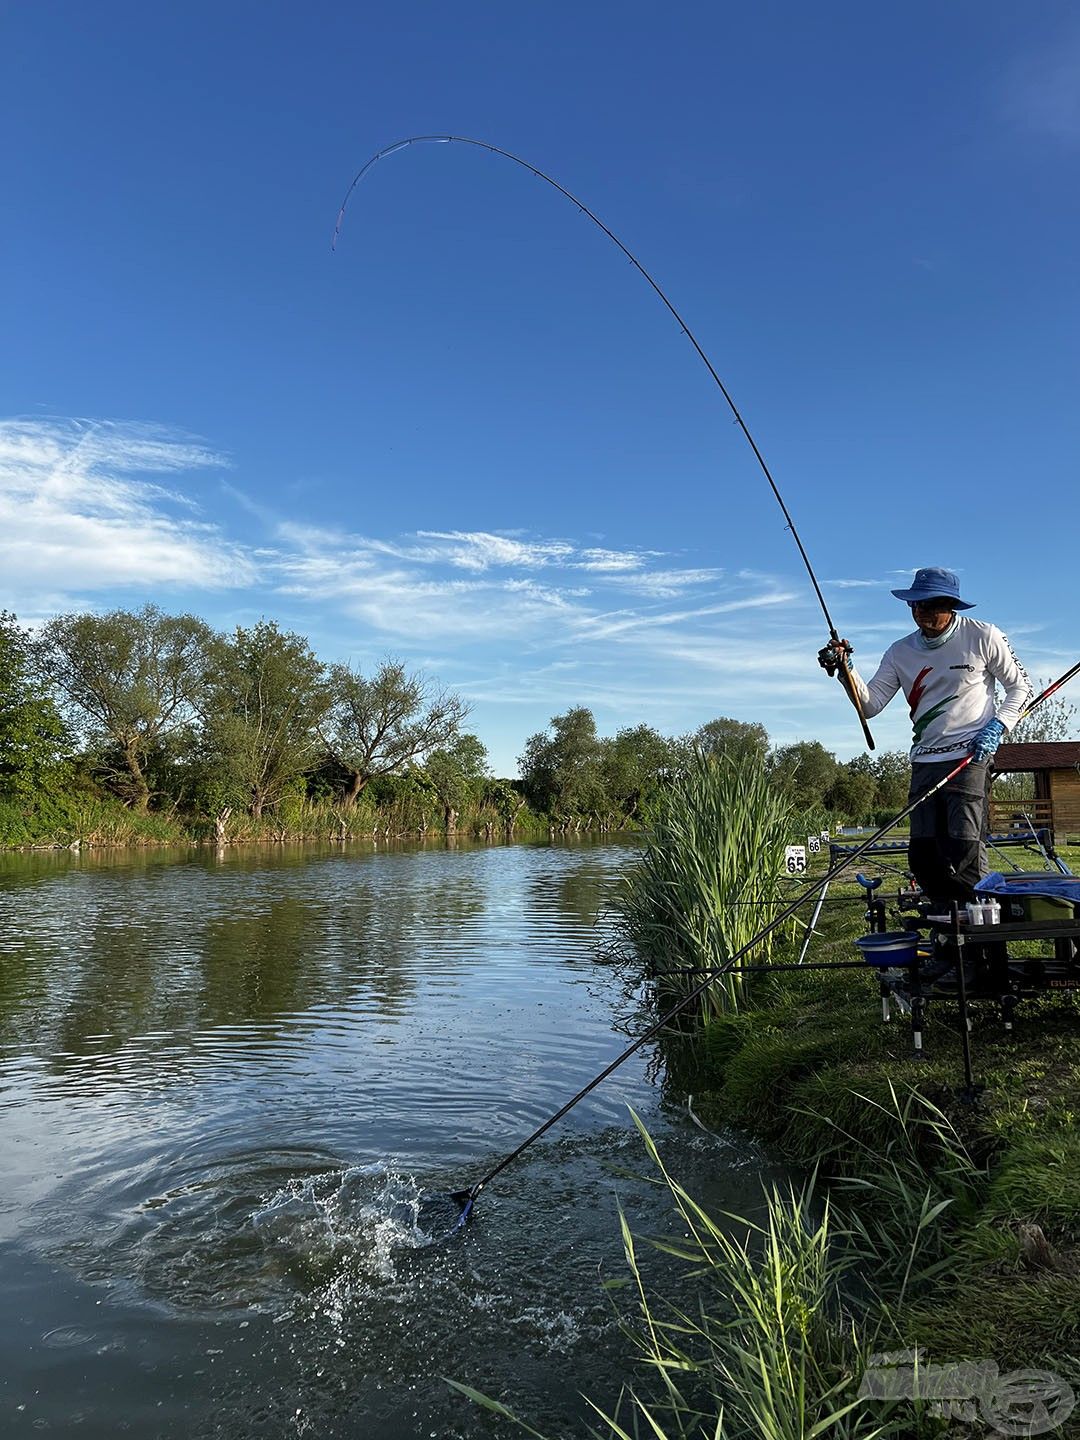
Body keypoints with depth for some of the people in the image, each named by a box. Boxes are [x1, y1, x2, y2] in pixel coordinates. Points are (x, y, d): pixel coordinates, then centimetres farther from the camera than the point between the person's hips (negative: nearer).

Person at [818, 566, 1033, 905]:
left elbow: (1021, 689, 8)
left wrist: (997, 726, -8)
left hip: (970, 758, -4)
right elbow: (870, 705, 2)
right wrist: (846, 670, -14)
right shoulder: (900, 652, 8)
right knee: (922, 857, 2)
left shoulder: (982, 637, 0)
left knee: (964, 851, -14)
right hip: (924, 761, 4)